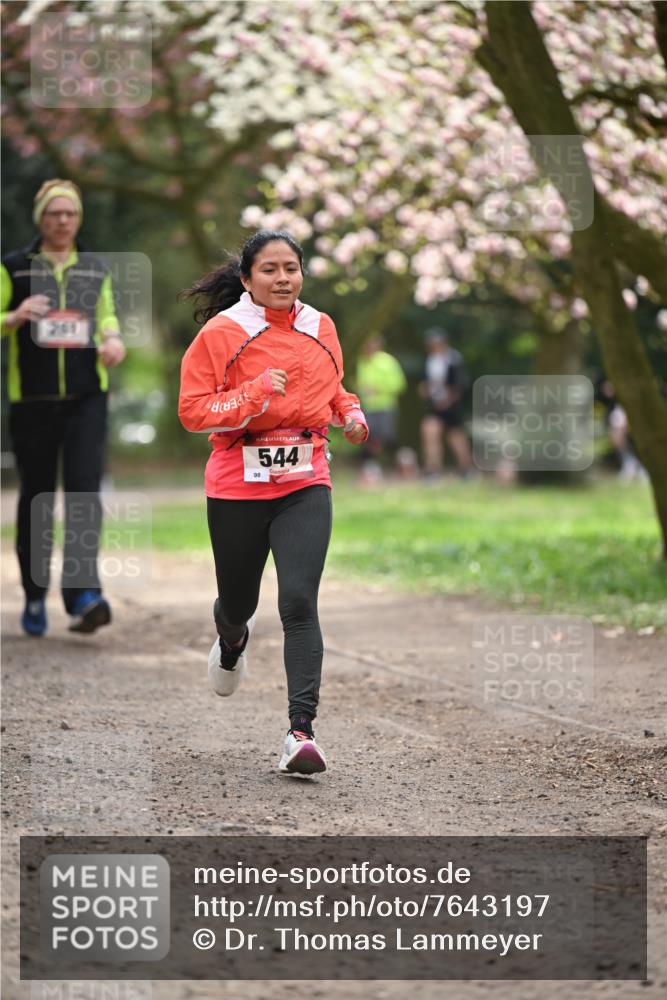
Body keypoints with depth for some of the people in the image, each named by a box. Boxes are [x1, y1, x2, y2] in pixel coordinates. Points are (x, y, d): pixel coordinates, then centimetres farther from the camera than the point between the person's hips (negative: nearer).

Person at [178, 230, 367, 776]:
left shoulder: (321, 328, 6)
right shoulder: (221, 333, -7)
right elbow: (192, 411, -10)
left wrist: (351, 412, 5)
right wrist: (255, 396, -22)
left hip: (305, 486, 1)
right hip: (237, 488, -1)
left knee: (299, 602, -14)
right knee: (238, 601, 15)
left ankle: (302, 730, -17)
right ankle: (232, 639, 55)